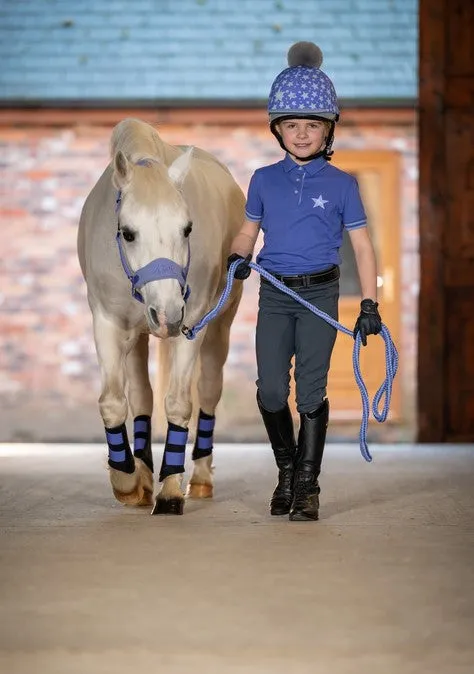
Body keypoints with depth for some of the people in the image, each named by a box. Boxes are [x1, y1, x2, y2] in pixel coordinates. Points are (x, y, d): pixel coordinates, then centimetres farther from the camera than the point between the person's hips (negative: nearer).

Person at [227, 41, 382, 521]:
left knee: (311, 391, -2)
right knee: (271, 392, -1)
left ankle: (308, 484, 8)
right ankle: (286, 469, 21)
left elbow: (361, 246, 2)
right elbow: (248, 231, 15)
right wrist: (238, 256, -9)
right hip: (274, 295, 2)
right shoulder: (264, 180, 6)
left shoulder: (340, 184, 0)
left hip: (320, 295, -2)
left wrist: (369, 305, -4)